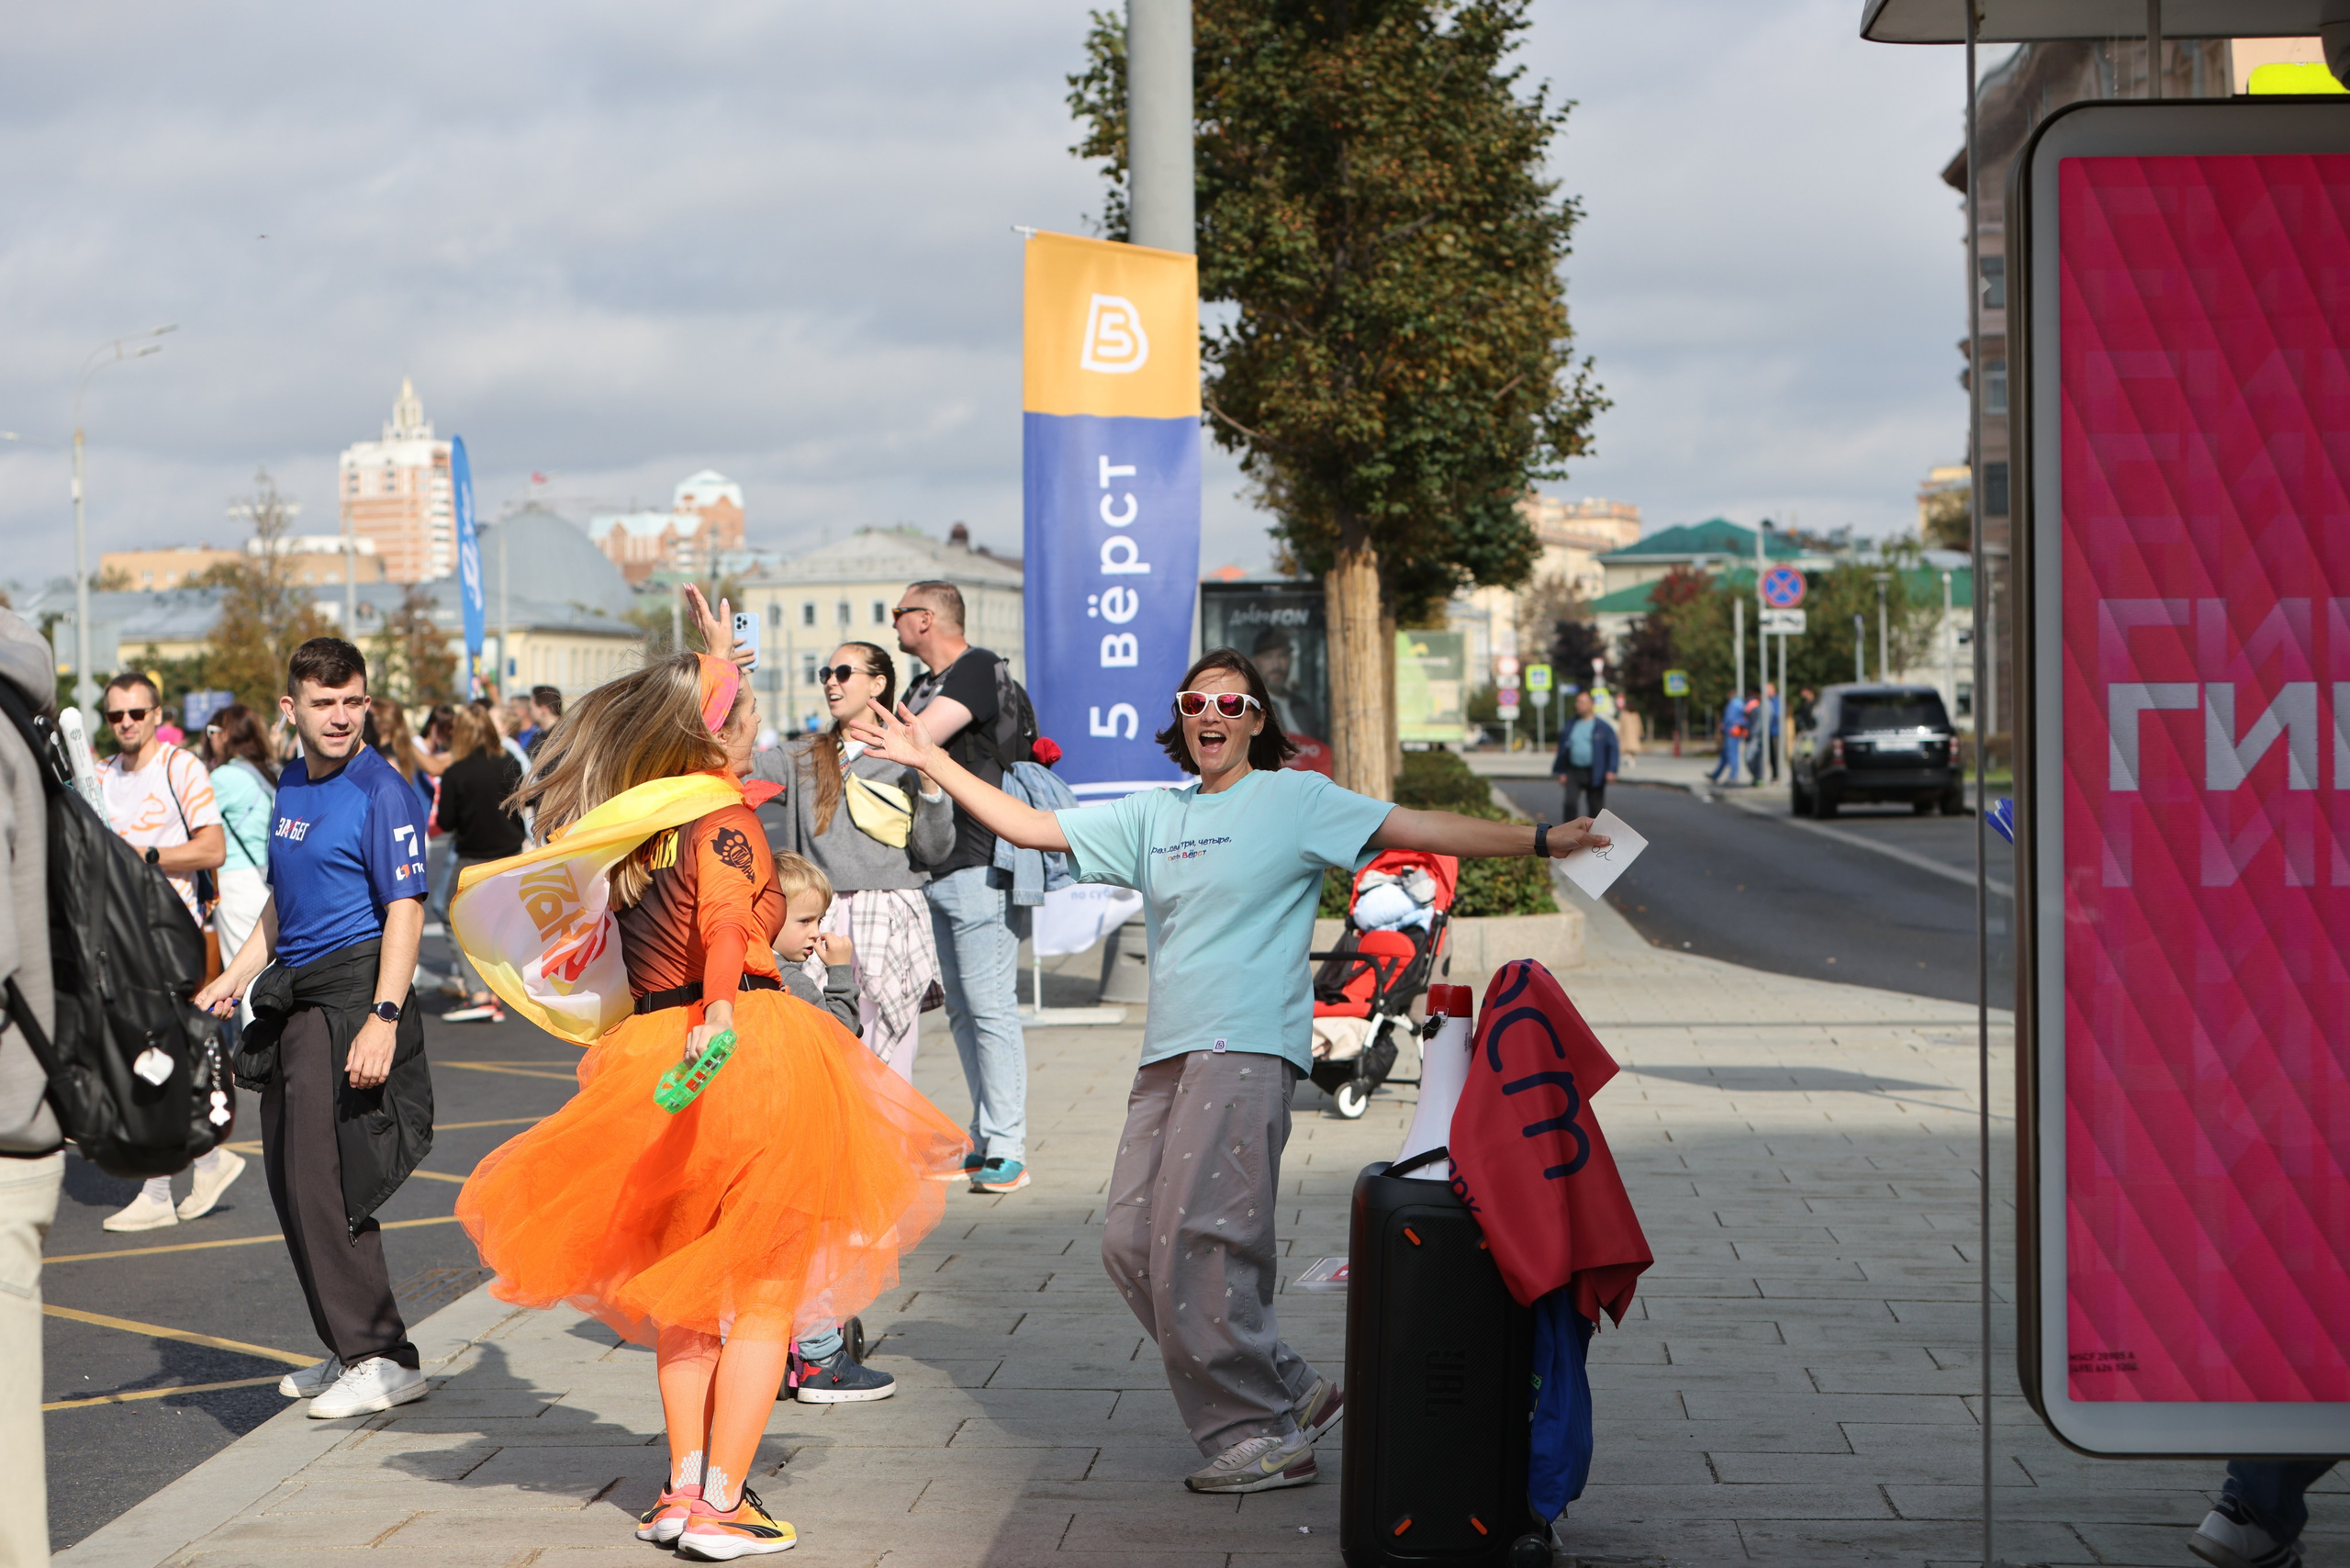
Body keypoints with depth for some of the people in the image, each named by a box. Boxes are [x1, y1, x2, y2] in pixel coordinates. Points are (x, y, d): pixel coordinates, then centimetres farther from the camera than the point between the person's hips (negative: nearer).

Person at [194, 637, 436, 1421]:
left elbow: (405, 910, -16)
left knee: (324, 1180, -10)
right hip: (294, 997, 9)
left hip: (351, 992, -9)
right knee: (291, 1182, 11)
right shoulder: (292, 784, 15)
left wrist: (383, 1019, -24)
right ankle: (349, 1352, 22)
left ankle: (383, 1359, -2)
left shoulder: (381, 791, -10)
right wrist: (236, 976, 20)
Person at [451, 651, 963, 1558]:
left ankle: (683, 1490, 18)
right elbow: (726, 918, -27)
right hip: (742, 1045, -7)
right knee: (764, 1287, 3)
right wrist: (719, 1008, -41)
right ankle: (721, 1505, -1)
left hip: (648, 1046, 7)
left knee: (685, 1285, 20)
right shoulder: (723, 814, -9)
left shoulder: (632, 818, 11)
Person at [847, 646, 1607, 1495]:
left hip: (1249, 1049, -7)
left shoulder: (1295, 799, 3)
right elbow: (1030, 826, 20)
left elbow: (1418, 828, -3)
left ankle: (1262, 1436, -3)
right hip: (1168, 1053, 7)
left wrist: (1538, 841, -11)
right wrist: (932, 760, 17)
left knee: (1196, 1241, -14)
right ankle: (1292, 1392, 10)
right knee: (1131, 1242, 1)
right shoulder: (1152, 816, 19)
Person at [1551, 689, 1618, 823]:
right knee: (1570, 802, -14)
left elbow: (1613, 750, -2)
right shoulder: (1570, 725, 11)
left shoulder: (1603, 727, 0)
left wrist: (1611, 771, -13)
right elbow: (1563, 749, 14)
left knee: (1595, 806, 4)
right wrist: (1561, 772, 8)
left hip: (1595, 775, -2)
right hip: (1573, 771, 2)